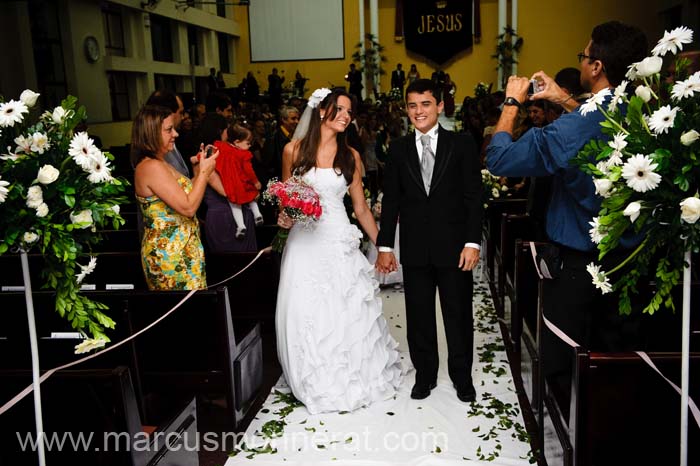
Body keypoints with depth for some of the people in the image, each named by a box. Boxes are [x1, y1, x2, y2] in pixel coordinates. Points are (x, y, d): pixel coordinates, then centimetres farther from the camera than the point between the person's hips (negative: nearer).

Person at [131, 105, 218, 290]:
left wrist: (198, 172, 8)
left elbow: (184, 195, 14)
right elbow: (188, 207, -22)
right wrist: (204, 172, -13)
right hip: (170, 255, -10)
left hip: (177, 250, 10)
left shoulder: (158, 164, 12)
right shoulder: (152, 167, -19)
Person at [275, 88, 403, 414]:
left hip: (340, 243, 0)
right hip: (304, 242, 0)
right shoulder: (294, 150, 2)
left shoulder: (350, 157, 5)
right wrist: (284, 216, -9)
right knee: (306, 315, 2)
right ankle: (318, 384, 24)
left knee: (347, 312, 2)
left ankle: (352, 379, 25)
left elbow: (361, 208, 8)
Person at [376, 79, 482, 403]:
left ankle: (462, 376, 29)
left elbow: (473, 196, -3)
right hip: (415, 249, 2)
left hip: (454, 246, -2)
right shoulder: (398, 149, 6)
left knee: (458, 315, 10)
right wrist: (384, 246, 2)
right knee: (419, 316, 11)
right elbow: (391, 200, 5)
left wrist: (472, 242, -10)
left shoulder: (461, 143, 0)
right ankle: (425, 374, 28)